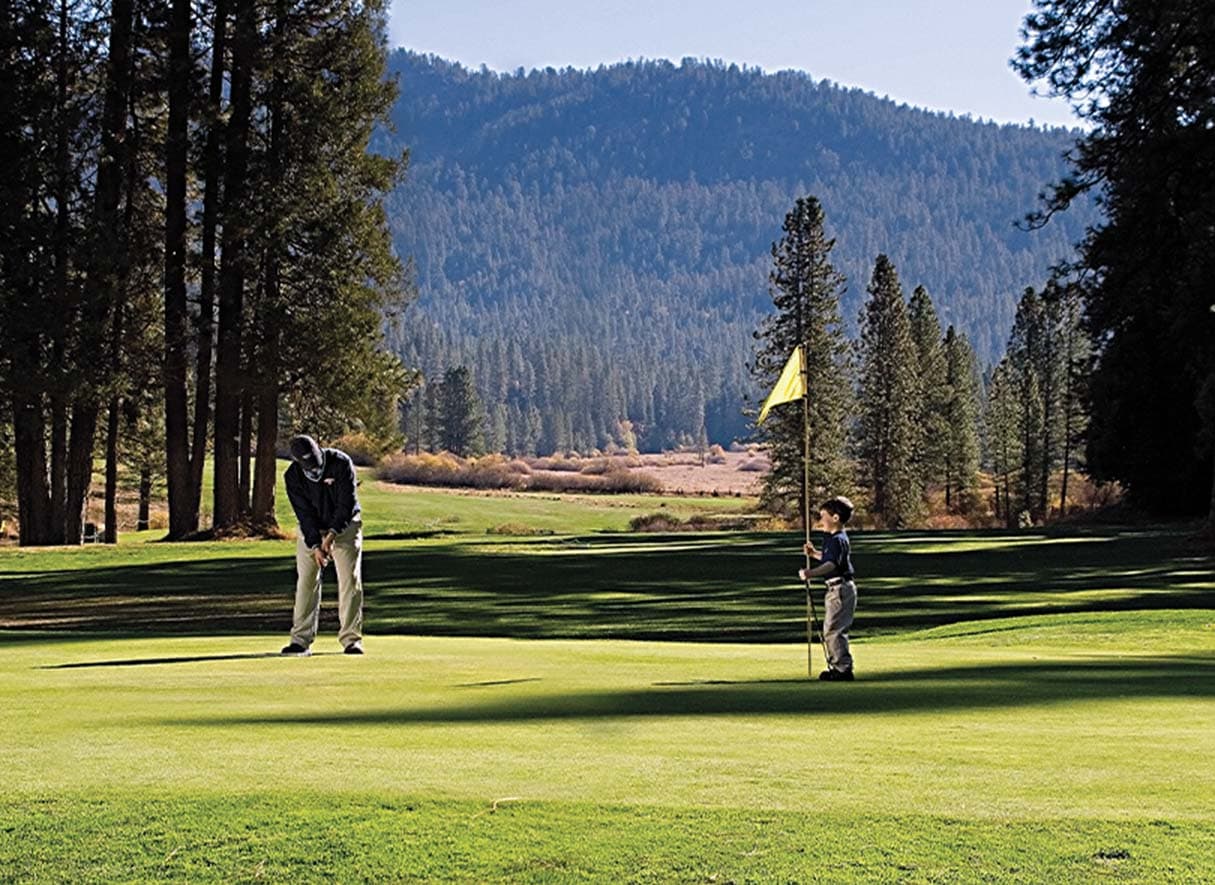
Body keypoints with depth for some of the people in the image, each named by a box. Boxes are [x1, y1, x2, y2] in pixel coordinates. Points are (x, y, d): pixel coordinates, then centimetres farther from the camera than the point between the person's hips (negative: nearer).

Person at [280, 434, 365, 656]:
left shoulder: (341, 463, -21)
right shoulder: (293, 476, -14)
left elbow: (347, 503, -21)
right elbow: (304, 513, -14)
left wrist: (331, 535, -27)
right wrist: (315, 545, -22)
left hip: (344, 526, -2)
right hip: (311, 530, 2)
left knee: (350, 581, -7)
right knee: (306, 582, -4)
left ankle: (351, 638, -4)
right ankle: (301, 640, -1)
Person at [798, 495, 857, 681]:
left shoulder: (837, 540, -17)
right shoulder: (838, 539, 16)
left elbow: (831, 564, -32)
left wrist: (812, 573, -44)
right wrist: (815, 553, 25)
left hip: (840, 588, -11)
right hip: (838, 588, 11)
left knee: (833, 630, -9)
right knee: (831, 629, 17)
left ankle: (843, 669, -7)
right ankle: (837, 666, 25)